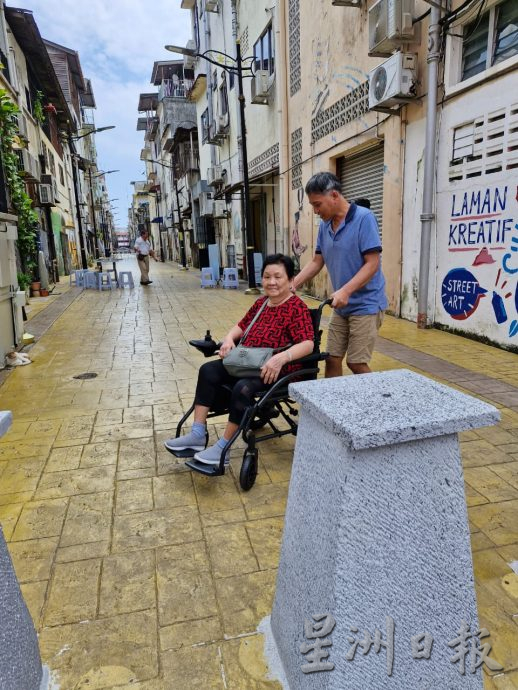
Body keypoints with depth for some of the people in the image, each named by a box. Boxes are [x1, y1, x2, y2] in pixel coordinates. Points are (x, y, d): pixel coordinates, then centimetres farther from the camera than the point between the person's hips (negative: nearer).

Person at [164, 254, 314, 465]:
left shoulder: (297, 307, -13)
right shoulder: (261, 302, 12)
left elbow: (307, 344, -24)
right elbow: (242, 326, 22)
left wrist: (280, 358, -41)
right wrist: (229, 339, -1)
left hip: (278, 370, -8)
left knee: (243, 388, -33)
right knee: (208, 371, -4)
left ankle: (223, 448, -16)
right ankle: (197, 435, -4)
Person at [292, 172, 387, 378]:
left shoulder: (364, 218, -14)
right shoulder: (325, 224, 6)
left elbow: (372, 263, -18)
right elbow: (316, 262, 12)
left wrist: (346, 291, -28)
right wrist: (292, 284, 1)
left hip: (365, 305, -6)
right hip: (341, 306, 6)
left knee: (356, 364, -3)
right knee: (332, 359, 8)